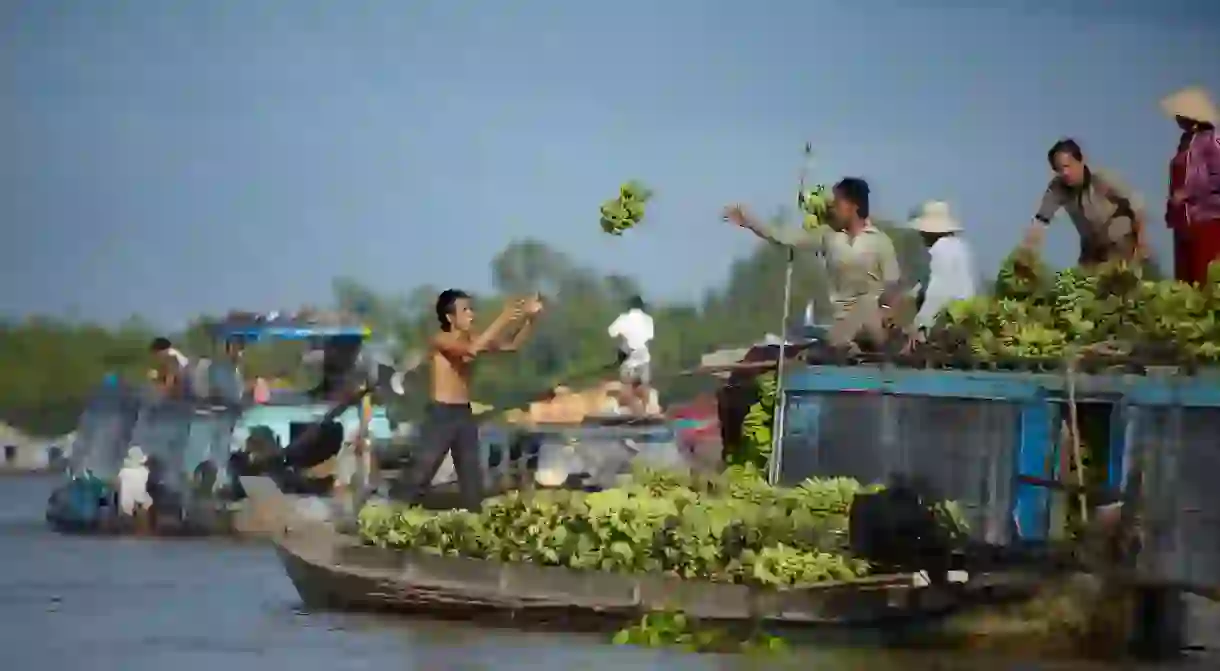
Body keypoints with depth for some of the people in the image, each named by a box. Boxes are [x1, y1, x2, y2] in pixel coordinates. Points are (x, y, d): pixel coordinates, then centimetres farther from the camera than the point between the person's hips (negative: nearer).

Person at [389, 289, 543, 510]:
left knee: (472, 474, 10)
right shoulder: (440, 340, -14)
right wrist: (502, 320, -32)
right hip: (441, 413, -7)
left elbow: (511, 345, 6)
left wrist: (528, 318, -10)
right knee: (423, 470, -8)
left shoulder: (471, 339, 6)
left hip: (464, 413, 7)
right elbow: (472, 350, -32)